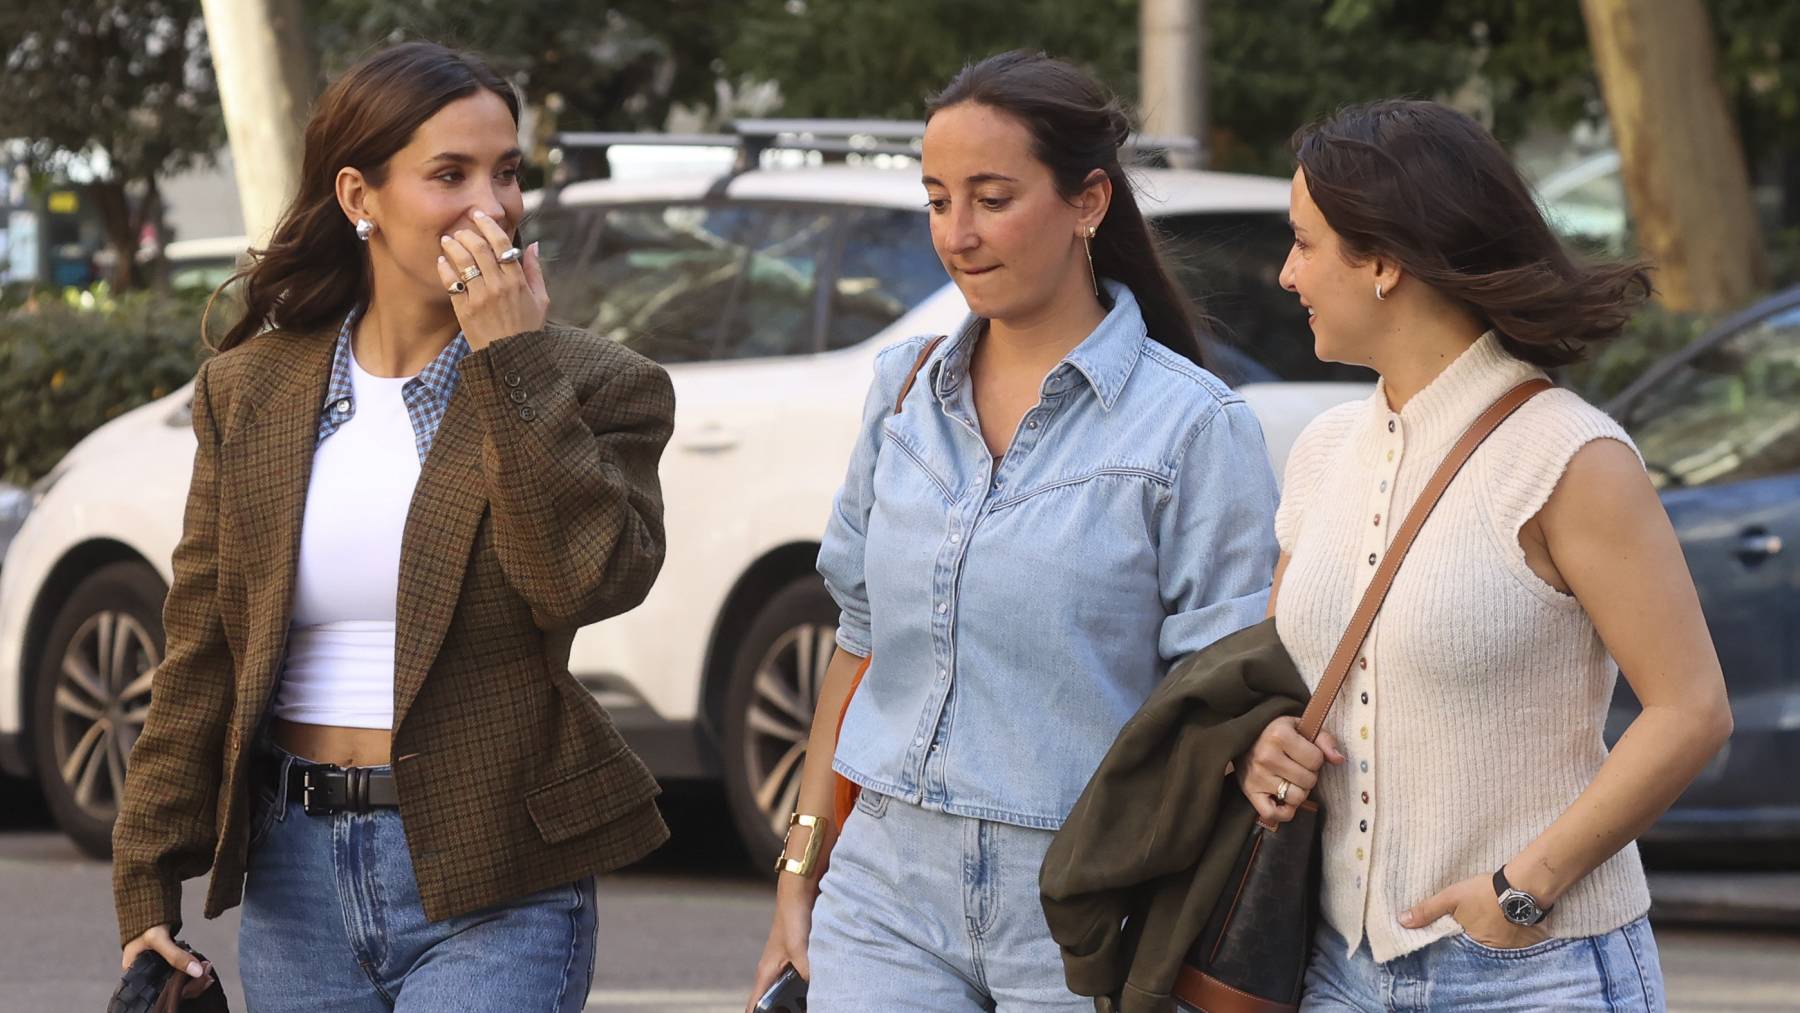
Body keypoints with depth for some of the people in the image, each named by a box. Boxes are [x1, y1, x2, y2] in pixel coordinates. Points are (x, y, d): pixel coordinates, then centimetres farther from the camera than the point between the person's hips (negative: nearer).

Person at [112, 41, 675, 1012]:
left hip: (490, 895, -4)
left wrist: (513, 357, -16)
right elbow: (198, 658, 8)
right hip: (298, 877, 4)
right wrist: (147, 892, 2)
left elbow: (594, 580, -19)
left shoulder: (588, 386, -1)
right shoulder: (248, 389, 8)